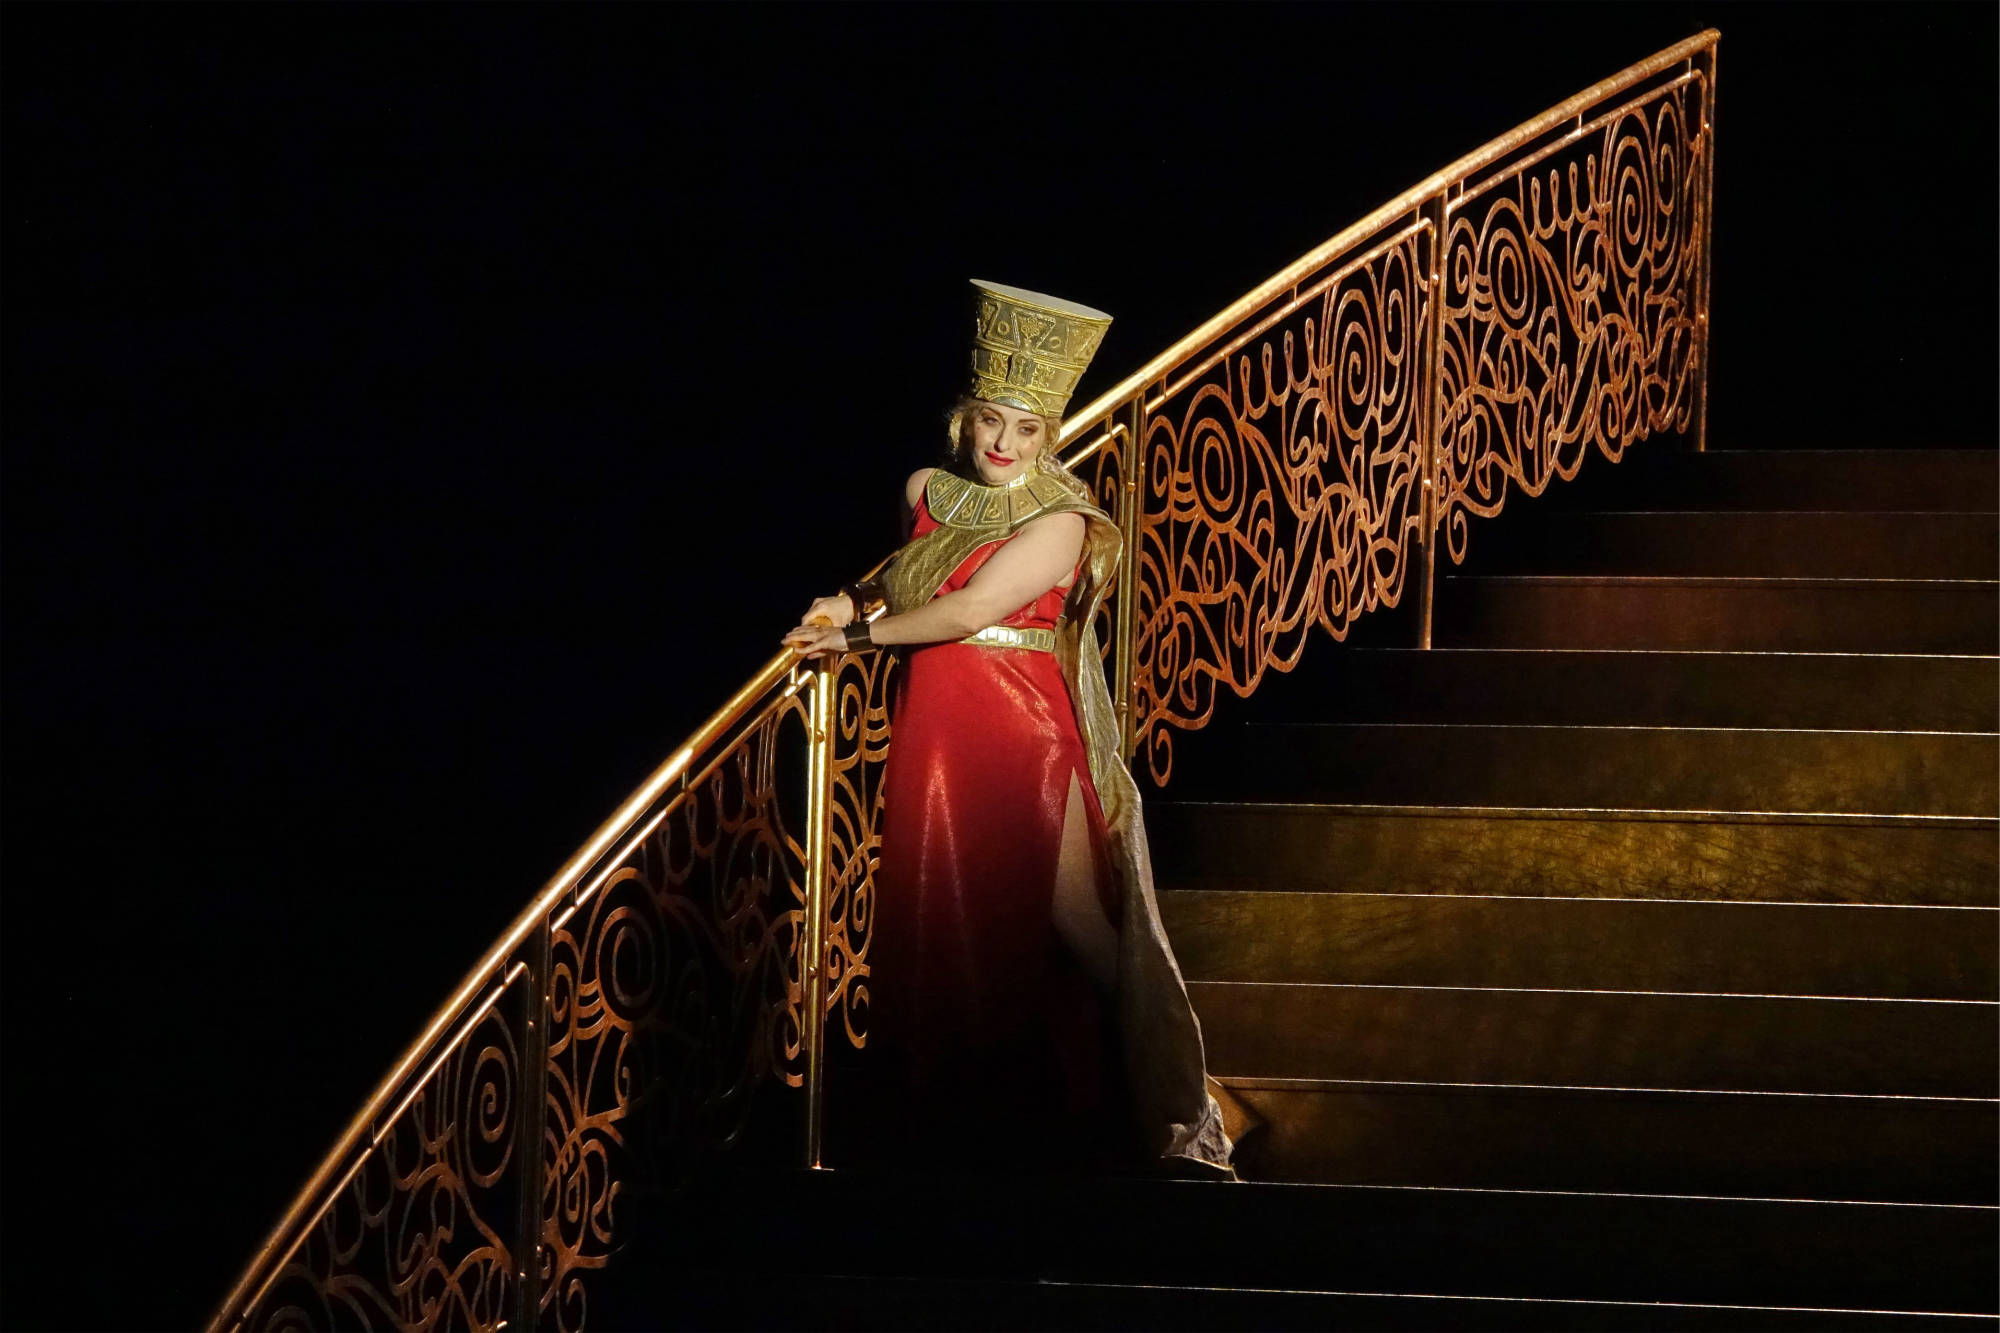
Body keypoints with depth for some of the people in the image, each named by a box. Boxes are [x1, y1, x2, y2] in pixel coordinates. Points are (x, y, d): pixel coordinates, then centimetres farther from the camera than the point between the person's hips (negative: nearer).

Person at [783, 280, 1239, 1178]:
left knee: (1065, 917, -7)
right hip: (933, 726, 5)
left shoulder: (1059, 523, -10)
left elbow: (966, 612, -14)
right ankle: (954, 1114, 14)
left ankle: (1173, 1109, 3)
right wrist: (854, 602, 7)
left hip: (1022, 732, -5)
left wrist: (855, 636, -5)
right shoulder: (927, 492, 9)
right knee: (939, 920, 4)